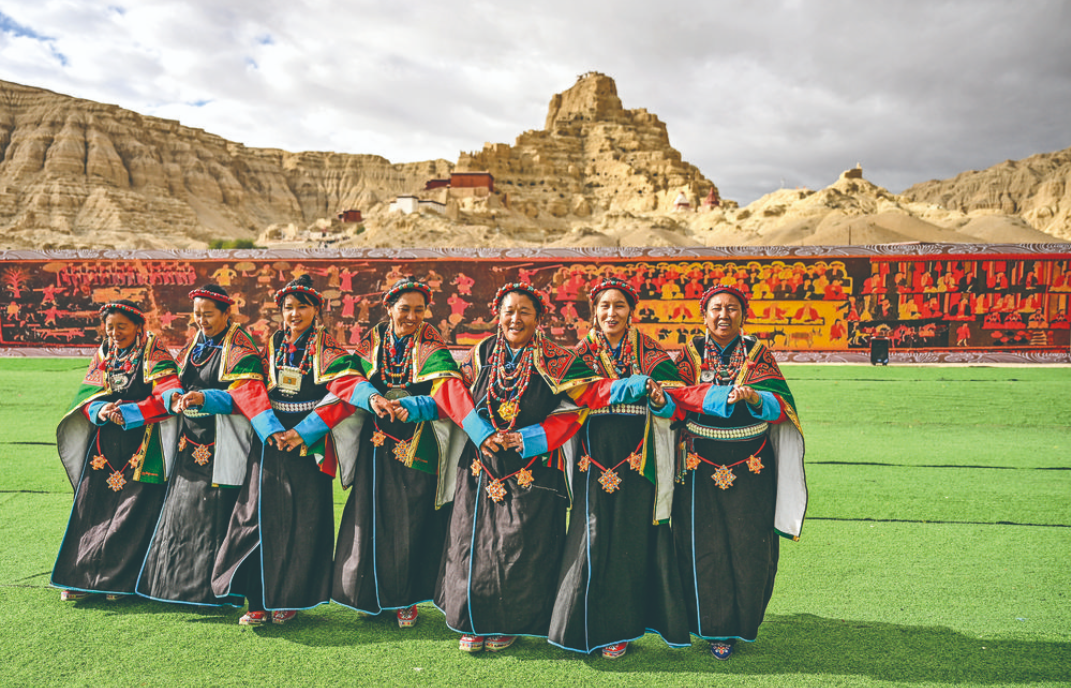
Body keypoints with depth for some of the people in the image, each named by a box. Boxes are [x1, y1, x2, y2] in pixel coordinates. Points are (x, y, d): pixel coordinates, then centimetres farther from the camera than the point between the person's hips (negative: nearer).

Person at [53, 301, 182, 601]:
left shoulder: (154, 354, -5)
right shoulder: (102, 354, 12)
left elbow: (167, 396, -16)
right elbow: (87, 394, 7)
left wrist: (127, 413, -21)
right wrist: (100, 411, -15)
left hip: (142, 445, -5)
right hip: (105, 444, 5)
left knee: (134, 510, -3)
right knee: (91, 505, 3)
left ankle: (121, 579, 9)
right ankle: (83, 577, 14)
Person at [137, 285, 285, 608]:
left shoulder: (239, 348, -9)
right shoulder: (194, 343, 15)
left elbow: (246, 394, -21)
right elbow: (178, 382, 14)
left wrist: (204, 398, -36)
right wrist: (176, 398, -9)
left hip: (221, 445, -7)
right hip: (191, 442, 7)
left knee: (217, 515, -5)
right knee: (183, 512, 13)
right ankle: (182, 584, 27)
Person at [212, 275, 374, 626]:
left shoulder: (328, 350, 0)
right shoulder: (272, 346, 13)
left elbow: (348, 392, -14)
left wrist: (304, 431, -20)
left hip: (309, 445, -3)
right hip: (270, 440, 3)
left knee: (304, 521, 0)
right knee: (262, 516, 0)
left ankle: (291, 598, 13)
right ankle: (260, 599, 10)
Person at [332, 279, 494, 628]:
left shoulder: (431, 346, -4)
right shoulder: (373, 340, 7)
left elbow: (450, 389, -19)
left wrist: (483, 432, -35)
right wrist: (373, 399, -28)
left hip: (418, 444, -3)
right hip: (378, 441, 3)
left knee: (412, 518, 0)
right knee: (373, 515, 7)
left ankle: (406, 599, 17)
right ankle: (372, 594, 25)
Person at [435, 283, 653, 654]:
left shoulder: (556, 361, -3)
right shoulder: (482, 354, 7)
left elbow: (590, 391, -13)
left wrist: (635, 386, -29)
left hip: (532, 470, -3)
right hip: (481, 466, 3)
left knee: (519, 547, 2)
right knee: (475, 542, 7)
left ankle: (509, 623, 24)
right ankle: (474, 622, 26)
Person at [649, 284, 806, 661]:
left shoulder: (757, 354, 3)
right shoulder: (691, 353, 4)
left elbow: (780, 404, -10)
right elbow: (680, 403, -6)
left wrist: (754, 398, -31)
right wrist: (663, 400, -29)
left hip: (750, 469, 0)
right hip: (700, 468, 0)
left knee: (748, 544, 4)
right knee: (704, 546, 3)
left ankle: (741, 622, 25)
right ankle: (714, 627, 20)